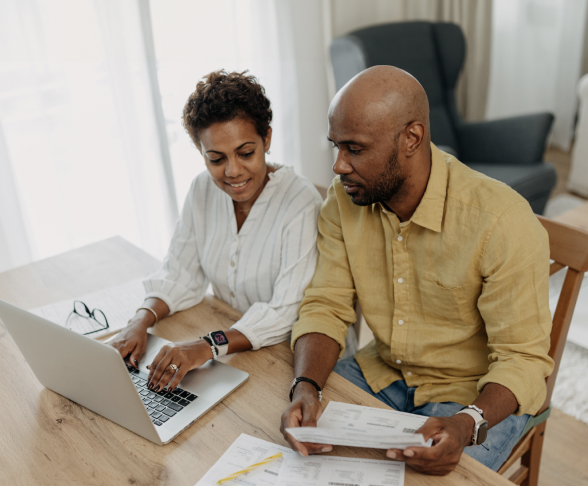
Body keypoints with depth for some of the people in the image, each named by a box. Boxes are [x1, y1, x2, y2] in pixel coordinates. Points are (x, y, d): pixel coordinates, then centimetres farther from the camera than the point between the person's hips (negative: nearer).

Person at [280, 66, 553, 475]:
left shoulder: (503, 222, -25)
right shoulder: (344, 201, -9)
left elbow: (523, 357, -19)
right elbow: (326, 307, -9)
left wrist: (467, 425, -37)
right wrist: (306, 386, -27)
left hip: (479, 394, -3)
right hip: (382, 373, 4)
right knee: (293, 426, -12)